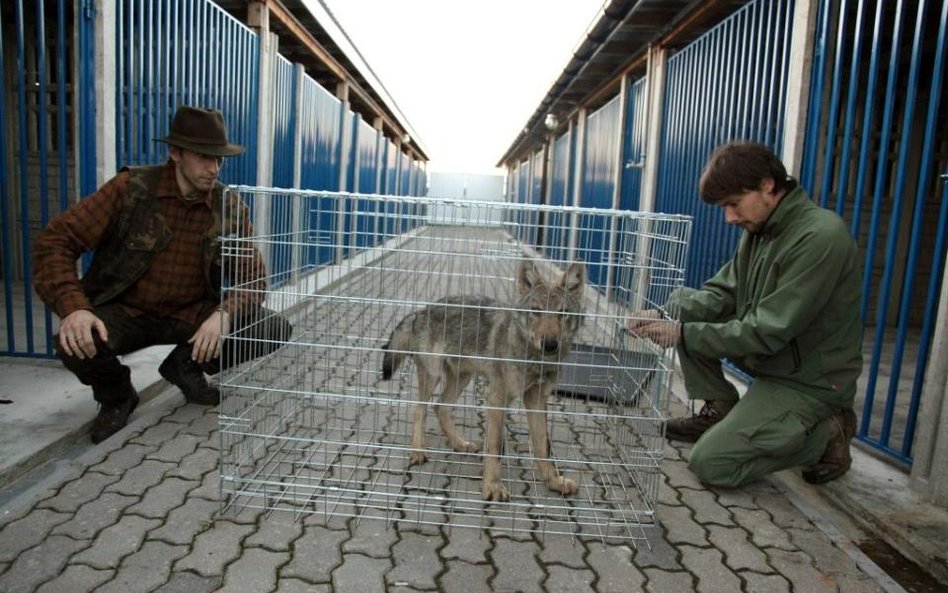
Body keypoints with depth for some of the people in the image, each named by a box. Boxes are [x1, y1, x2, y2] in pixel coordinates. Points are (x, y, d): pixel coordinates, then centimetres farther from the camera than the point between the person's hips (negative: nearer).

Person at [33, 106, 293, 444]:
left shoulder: (231, 208, -8)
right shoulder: (131, 188, -15)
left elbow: (253, 278, -9)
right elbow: (56, 240, -15)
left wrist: (224, 314, -31)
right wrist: (73, 307, -32)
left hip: (191, 314, 2)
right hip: (126, 312, -2)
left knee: (277, 329, -16)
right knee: (76, 345, -34)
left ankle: (187, 365, 10)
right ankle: (116, 396, 4)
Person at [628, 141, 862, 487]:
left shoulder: (819, 238, -25)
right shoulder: (759, 228, 2)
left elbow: (767, 334, -27)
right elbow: (721, 294, 0)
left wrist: (684, 334, -26)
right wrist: (664, 314, -16)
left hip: (808, 379, -8)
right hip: (770, 357, 8)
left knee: (710, 464, -13)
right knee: (683, 305, -1)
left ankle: (827, 433, 4)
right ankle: (720, 410, 9)